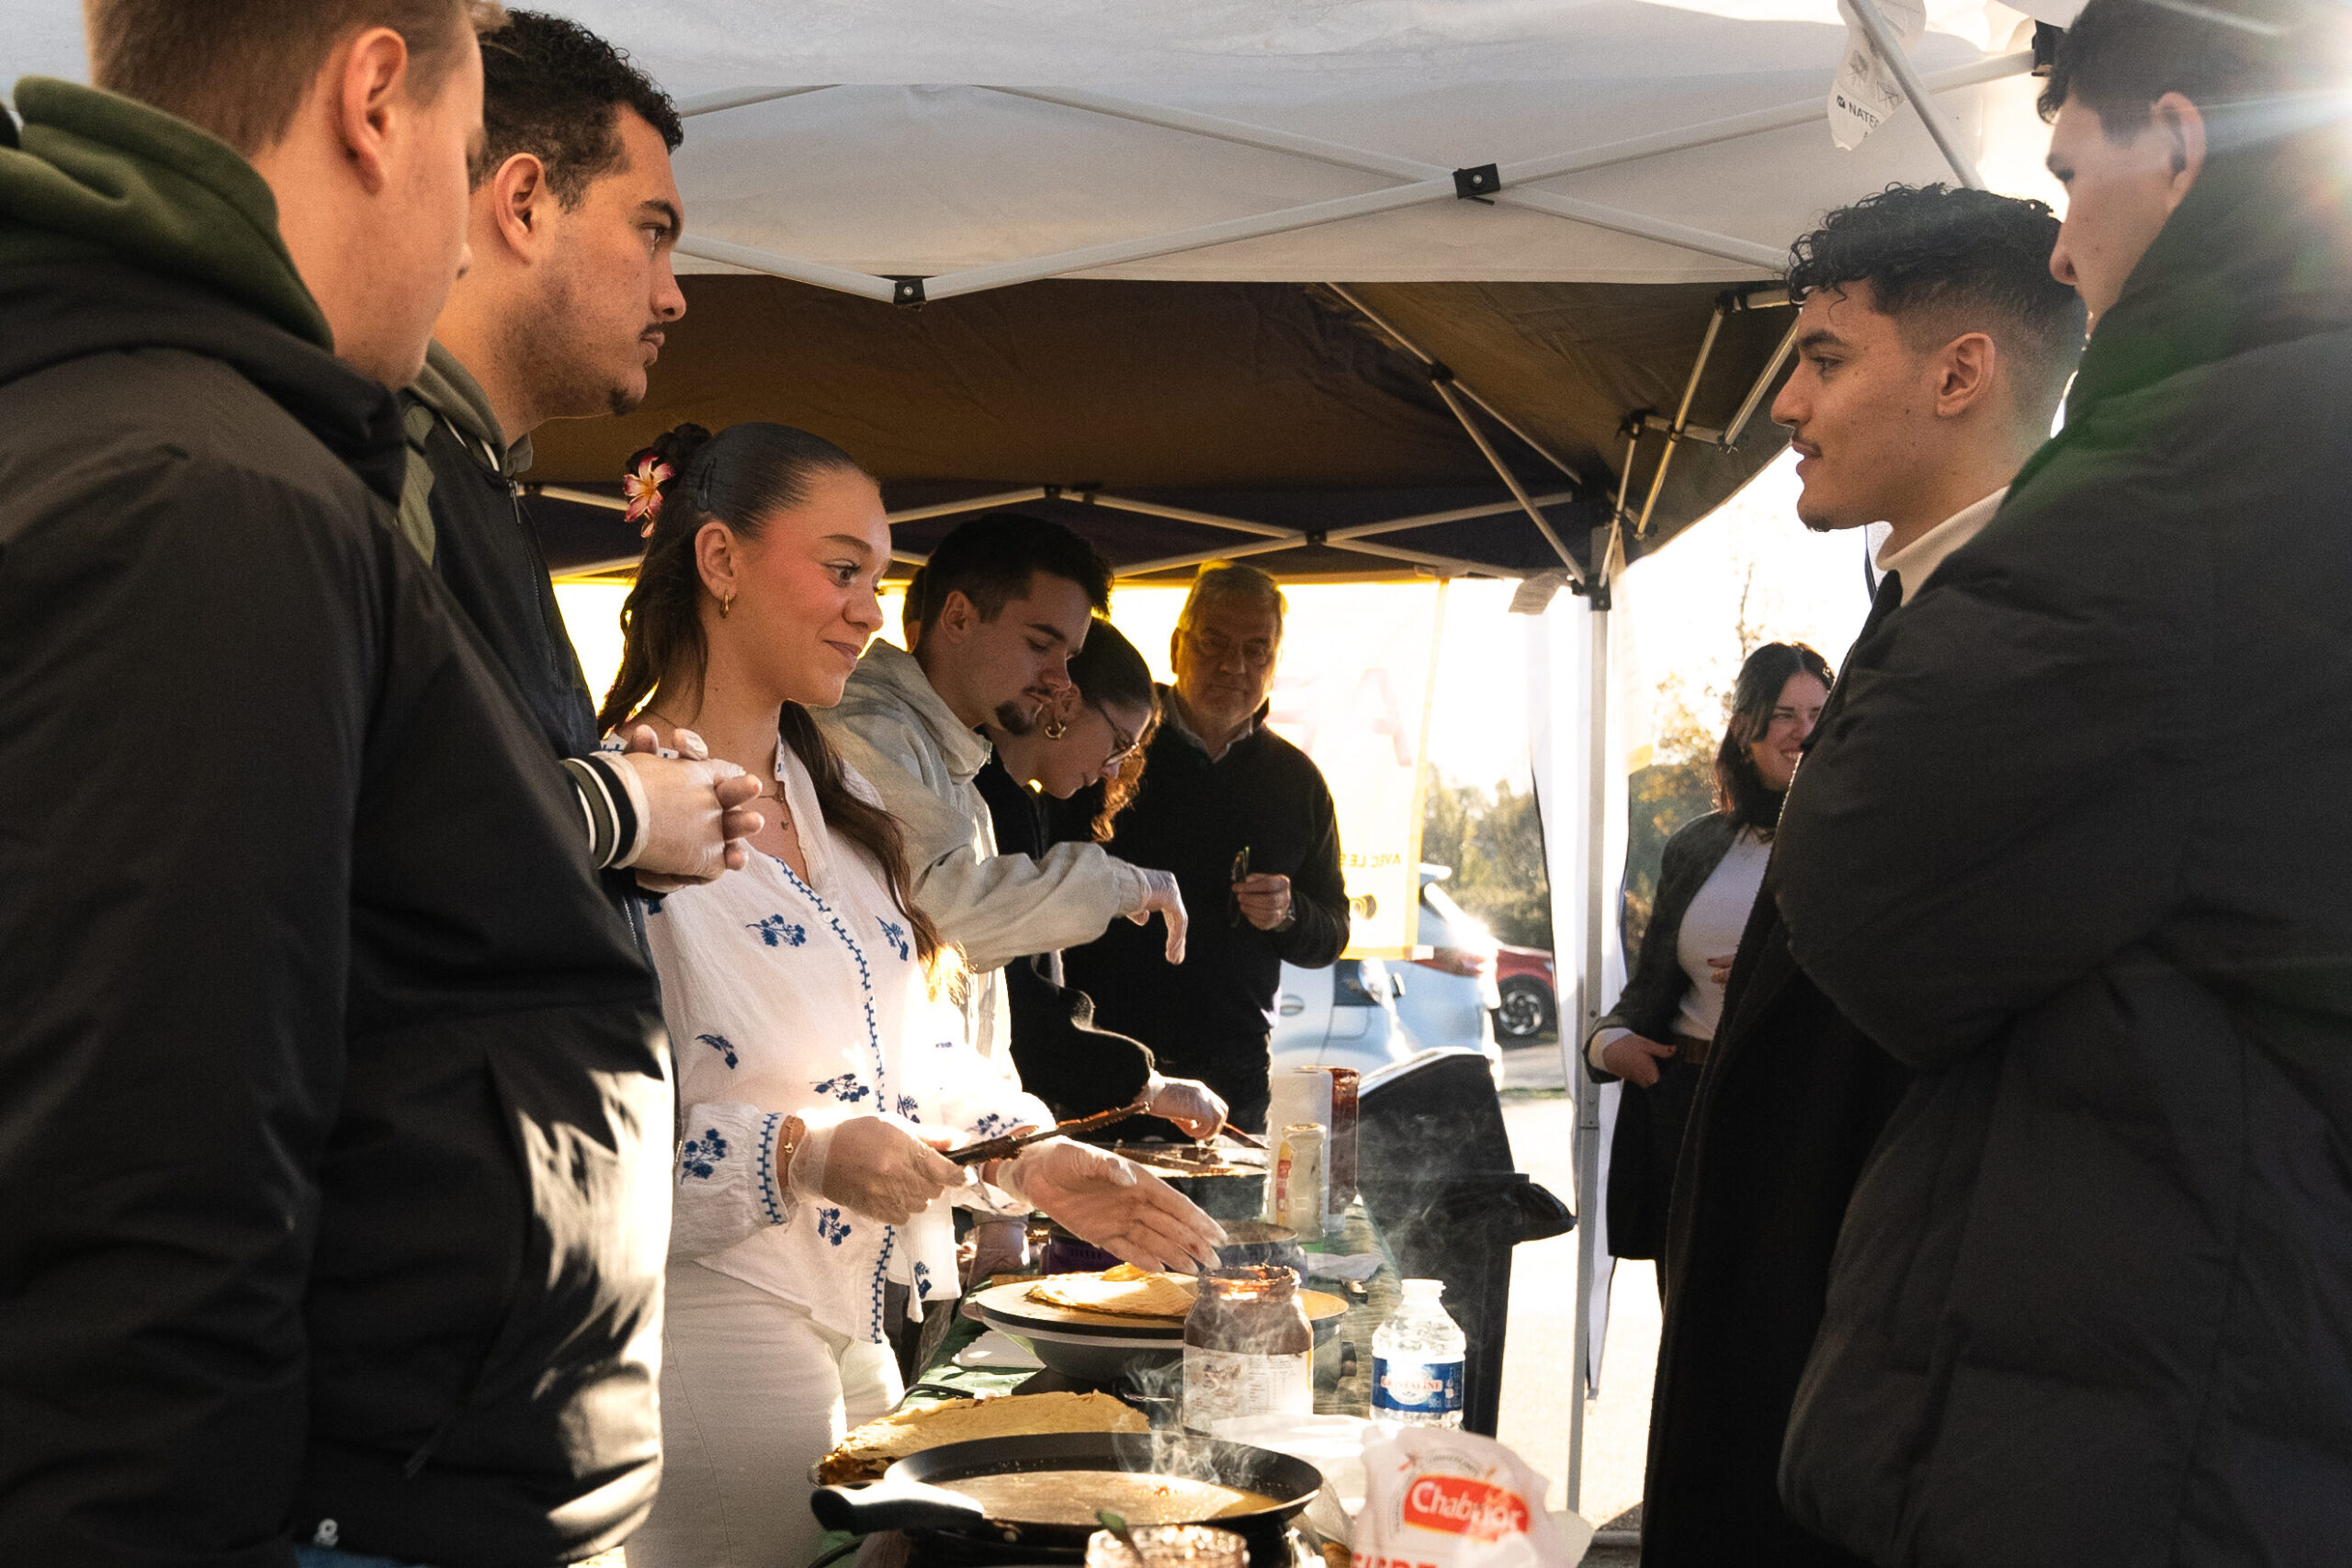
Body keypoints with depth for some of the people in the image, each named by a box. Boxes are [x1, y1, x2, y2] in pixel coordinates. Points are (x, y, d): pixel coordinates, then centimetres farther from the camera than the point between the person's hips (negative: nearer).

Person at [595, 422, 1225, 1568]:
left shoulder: (833, 793, 13)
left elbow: (913, 1031, 18)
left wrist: (1033, 1158, 5)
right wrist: (800, 1156, -26)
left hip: (857, 1342, 9)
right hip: (708, 1338, -8)